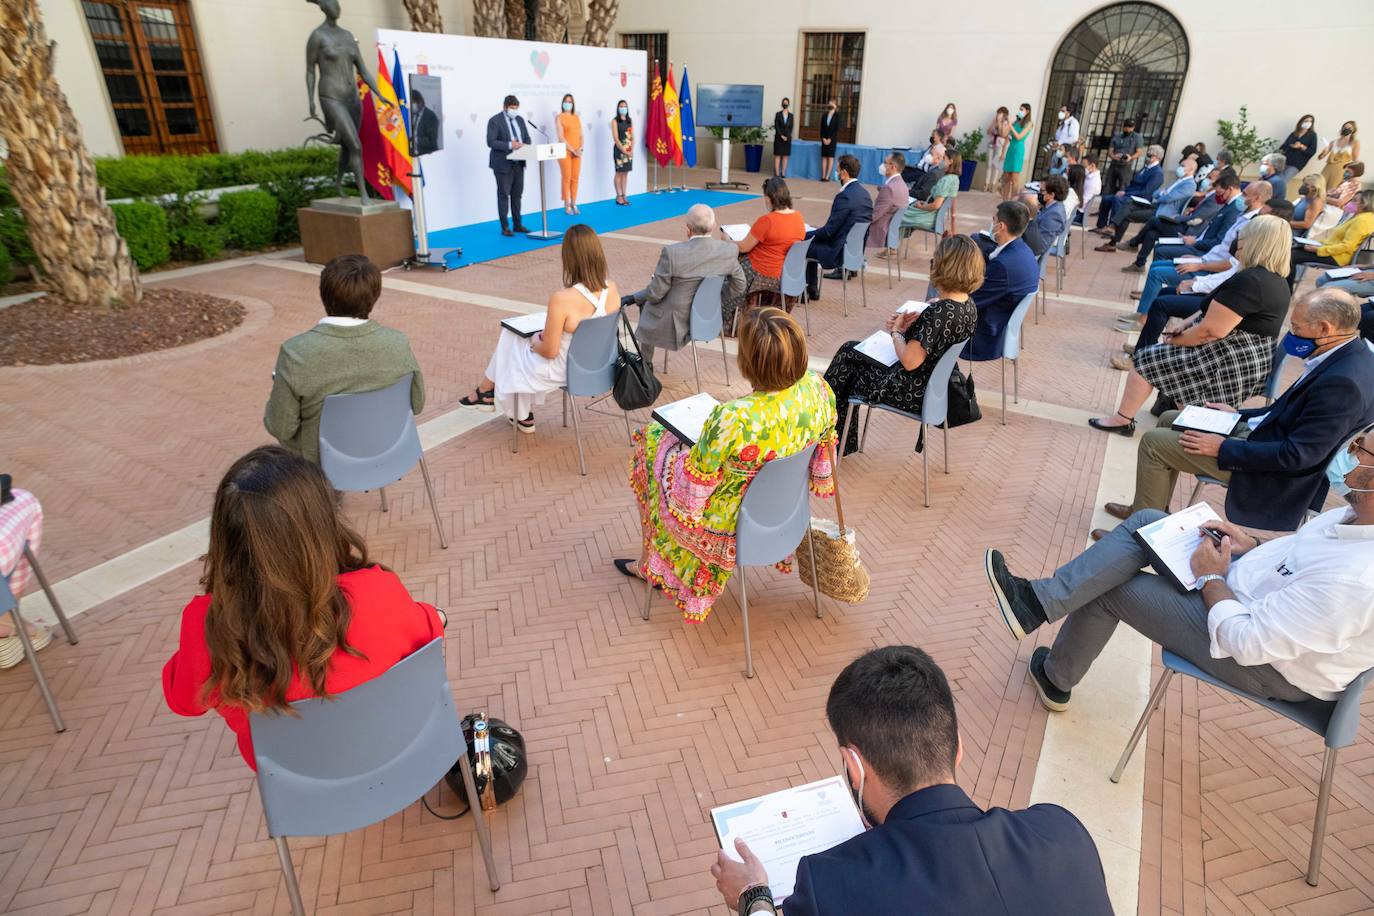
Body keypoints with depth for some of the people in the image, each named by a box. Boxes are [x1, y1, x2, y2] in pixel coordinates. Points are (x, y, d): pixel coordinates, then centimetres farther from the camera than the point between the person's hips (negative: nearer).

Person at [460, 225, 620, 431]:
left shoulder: (562, 299, -31)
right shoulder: (612, 289, -12)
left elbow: (549, 351, -21)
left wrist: (535, 343, 2)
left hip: (568, 371, -6)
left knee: (511, 337, 21)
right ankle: (524, 414, 36)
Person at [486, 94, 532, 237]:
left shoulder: (520, 120, 12)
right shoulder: (495, 121, -8)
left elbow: (527, 138, 14)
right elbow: (491, 142, -16)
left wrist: (524, 145, -9)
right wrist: (510, 145, -25)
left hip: (518, 163, 6)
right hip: (503, 164, -6)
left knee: (517, 194, 10)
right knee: (503, 195, -2)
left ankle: (517, 224, 19)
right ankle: (504, 227, 2)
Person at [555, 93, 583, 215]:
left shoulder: (577, 118, 14)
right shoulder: (559, 117, -3)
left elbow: (581, 135, 13)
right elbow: (561, 137, -11)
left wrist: (580, 149, -5)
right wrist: (572, 150, -15)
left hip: (577, 152, 5)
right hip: (565, 152, -5)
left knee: (575, 179, 5)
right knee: (566, 179, -5)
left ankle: (574, 205, 11)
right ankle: (567, 206, -2)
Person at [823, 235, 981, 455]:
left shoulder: (938, 312, -31)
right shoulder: (969, 304, -3)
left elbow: (909, 361, -28)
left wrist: (896, 332, -11)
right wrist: (908, 324, -4)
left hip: (912, 391, -9)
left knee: (845, 377, 12)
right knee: (850, 349, 18)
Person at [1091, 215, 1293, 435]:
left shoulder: (1248, 281, -23)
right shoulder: (1275, 280, 10)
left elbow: (1209, 332, -23)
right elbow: (1218, 311, 16)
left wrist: (1174, 340, -8)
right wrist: (1186, 324, 3)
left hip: (1234, 362, -10)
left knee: (1146, 360, -6)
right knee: (1162, 352, 20)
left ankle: (1122, 421, 2)